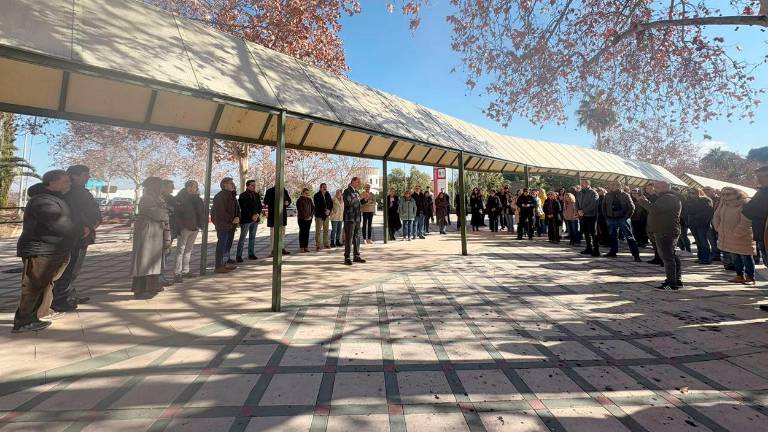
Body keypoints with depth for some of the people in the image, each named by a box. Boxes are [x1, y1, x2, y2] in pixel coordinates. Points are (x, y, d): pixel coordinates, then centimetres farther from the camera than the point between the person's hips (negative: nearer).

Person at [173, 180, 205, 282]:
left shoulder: (197, 199, 13)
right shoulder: (180, 198, -7)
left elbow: (201, 212, 17)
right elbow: (176, 214, -13)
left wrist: (201, 224, 6)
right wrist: (180, 227, -19)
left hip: (194, 228, 7)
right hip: (184, 228, -7)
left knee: (189, 249, 13)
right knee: (180, 249, -7)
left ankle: (185, 271, 22)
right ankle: (177, 273, -4)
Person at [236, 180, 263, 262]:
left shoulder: (257, 195, 11)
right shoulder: (243, 196, -5)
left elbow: (260, 206, 10)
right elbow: (244, 208, -12)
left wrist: (258, 214, -6)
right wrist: (251, 216, -17)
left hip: (255, 219, 6)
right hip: (245, 219, -6)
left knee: (252, 237, 10)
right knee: (242, 238, -4)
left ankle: (251, 254, 18)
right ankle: (239, 256, 0)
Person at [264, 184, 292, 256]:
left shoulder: (284, 191, 9)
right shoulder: (270, 191, -3)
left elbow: (289, 200, 17)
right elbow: (266, 202, -4)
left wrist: (287, 203, -5)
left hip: (283, 213, 4)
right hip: (273, 214, -4)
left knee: (282, 232, 11)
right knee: (273, 233, -1)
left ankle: (282, 248, 21)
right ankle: (272, 250, 5)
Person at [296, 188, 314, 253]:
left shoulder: (310, 200, 12)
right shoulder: (299, 200, -4)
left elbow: (313, 208, 11)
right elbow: (300, 210, -10)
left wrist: (311, 216, -2)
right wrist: (305, 217, -12)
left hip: (309, 219, 5)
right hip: (302, 219, -5)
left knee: (307, 232, 5)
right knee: (302, 232, -3)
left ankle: (306, 246, 9)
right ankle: (301, 247, 0)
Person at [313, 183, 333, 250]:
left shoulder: (328, 195, 10)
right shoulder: (316, 195, -5)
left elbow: (331, 203, 12)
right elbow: (317, 206, -12)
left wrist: (329, 210, -6)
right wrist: (324, 211, -16)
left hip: (326, 215, 5)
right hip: (319, 215, -5)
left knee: (326, 230, 11)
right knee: (318, 231, -4)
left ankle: (326, 244, 20)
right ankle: (318, 245, -1)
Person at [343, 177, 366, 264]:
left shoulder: (356, 192, 17)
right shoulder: (347, 191, -8)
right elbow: (348, 203, -21)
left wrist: (364, 200, 9)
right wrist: (357, 197, -21)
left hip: (357, 218, 8)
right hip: (349, 218, -8)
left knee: (357, 238, 12)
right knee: (349, 238, -5)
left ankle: (356, 256, 20)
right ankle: (347, 258, 1)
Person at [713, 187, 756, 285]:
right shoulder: (724, 202, 6)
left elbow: (745, 223, -18)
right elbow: (717, 216, 13)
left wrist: (736, 234, -17)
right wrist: (719, 229, 4)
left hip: (742, 237, -6)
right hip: (728, 237, 6)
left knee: (746, 257, 2)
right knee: (735, 257, 12)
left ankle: (750, 278, 12)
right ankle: (740, 276, 21)